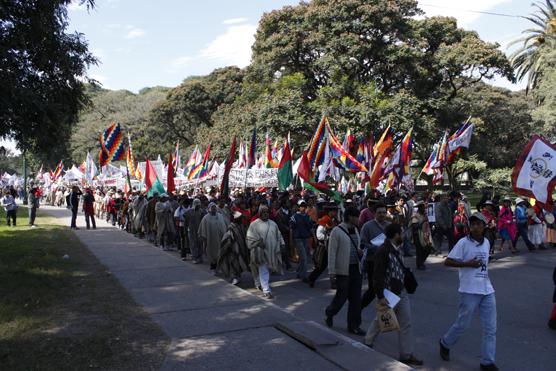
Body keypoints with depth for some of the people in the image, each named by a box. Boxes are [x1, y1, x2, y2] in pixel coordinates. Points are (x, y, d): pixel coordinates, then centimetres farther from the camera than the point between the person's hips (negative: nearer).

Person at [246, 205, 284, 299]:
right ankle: (266, 290, -4)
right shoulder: (254, 224, -3)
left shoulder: (273, 224, 12)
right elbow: (250, 238, -6)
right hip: (261, 252, -5)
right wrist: (258, 242, -18)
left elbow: (278, 236, 17)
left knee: (268, 270, 14)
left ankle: (263, 285, 34)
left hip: (272, 251, 5)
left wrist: (281, 245, 7)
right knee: (263, 271, -6)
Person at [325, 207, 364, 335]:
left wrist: (361, 252, 1)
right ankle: (329, 314, 32)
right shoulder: (337, 231, -11)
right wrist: (332, 273, -15)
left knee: (356, 299, 8)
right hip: (343, 271, -7)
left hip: (356, 269, 7)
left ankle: (353, 326, 21)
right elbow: (332, 253, -12)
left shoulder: (355, 230, 11)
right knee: (341, 297, 3)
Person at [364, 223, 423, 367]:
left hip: (401, 292, 8)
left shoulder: (398, 249, 6)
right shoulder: (383, 251, -21)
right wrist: (381, 297, -22)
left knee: (405, 324, 13)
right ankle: (368, 343, 30)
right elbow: (378, 275, -22)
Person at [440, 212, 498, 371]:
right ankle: (445, 343, 32)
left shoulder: (486, 242, 8)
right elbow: (447, 261, -13)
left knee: (491, 328, 7)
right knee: (463, 324, 6)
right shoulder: (463, 242, -11)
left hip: (487, 290, 6)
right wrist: (468, 264, -19)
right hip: (470, 291, -6)